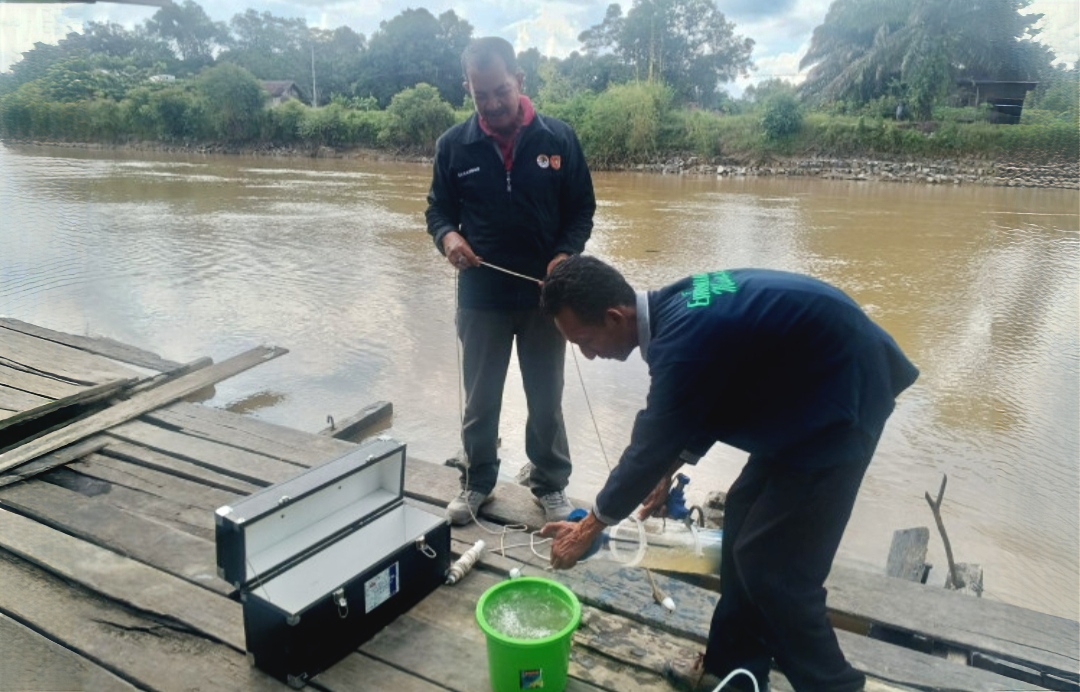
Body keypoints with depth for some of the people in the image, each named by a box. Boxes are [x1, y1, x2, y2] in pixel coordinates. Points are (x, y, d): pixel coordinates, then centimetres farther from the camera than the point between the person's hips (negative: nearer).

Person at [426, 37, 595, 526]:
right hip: (480, 296, 1)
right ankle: (477, 481, 33)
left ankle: (550, 484, 31)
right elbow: (438, 208, 7)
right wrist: (447, 236, -16)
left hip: (545, 294, 0)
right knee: (480, 400, 13)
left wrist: (566, 255, -16)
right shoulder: (453, 145, -2)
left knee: (546, 399, 12)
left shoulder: (559, 138, -4)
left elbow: (582, 210, 2)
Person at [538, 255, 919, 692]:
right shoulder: (675, 307, 1)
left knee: (772, 563, -4)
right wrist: (671, 470, 20)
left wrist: (590, 526, -4)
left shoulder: (683, 337, -28)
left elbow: (652, 442, -17)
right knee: (744, 514, 13)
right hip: (814, 385, 10)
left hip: (841, 396, -10)